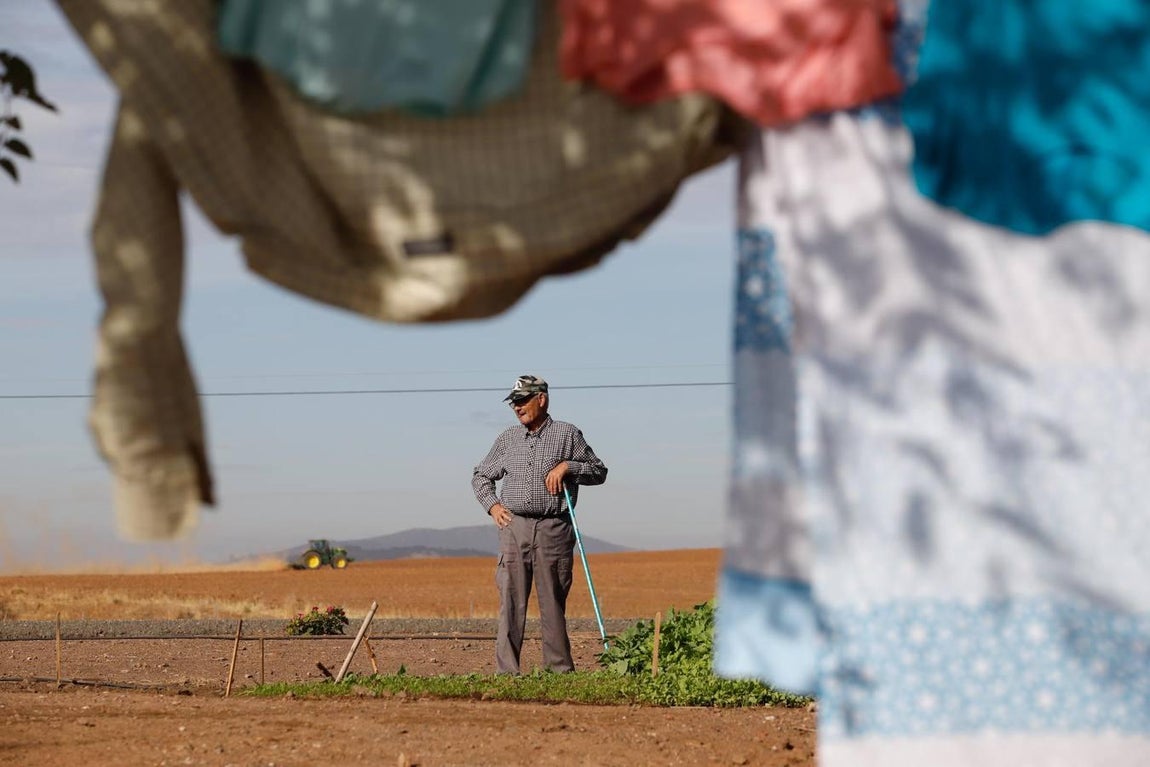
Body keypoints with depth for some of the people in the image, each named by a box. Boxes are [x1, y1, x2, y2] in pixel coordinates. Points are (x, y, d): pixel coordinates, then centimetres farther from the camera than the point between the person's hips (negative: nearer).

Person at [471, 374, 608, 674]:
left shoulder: (567, 435, 7)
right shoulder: (507, 439, 16)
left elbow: (599, 471, 9)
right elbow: (480, 476, 27)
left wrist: (567, 467, -7)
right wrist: (492, 505, 10)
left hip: (553, 529, -2)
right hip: (513, 526, 2)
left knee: (553, 602, 0)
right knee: (510, 603, -4)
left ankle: (559, 670, 6)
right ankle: (506, 671, -5)